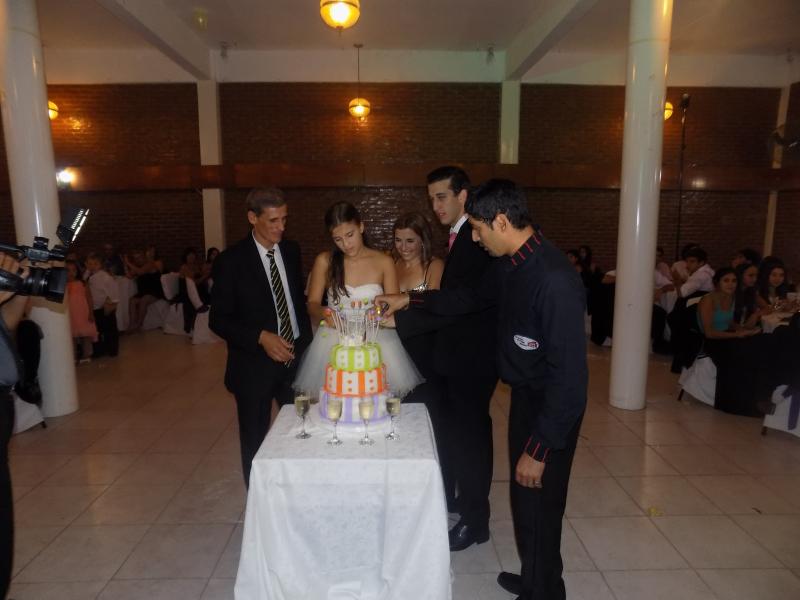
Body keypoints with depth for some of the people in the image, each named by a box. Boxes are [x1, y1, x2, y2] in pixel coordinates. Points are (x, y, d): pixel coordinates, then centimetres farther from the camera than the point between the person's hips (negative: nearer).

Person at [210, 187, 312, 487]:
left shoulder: (291, 251, 4)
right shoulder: (231, 260, -10)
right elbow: (218, 319, -10)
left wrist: (307, 344, 7)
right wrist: (261, 337, -23)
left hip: (295, 358, 4)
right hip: (254, 364, -3)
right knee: (255, 442, 12)